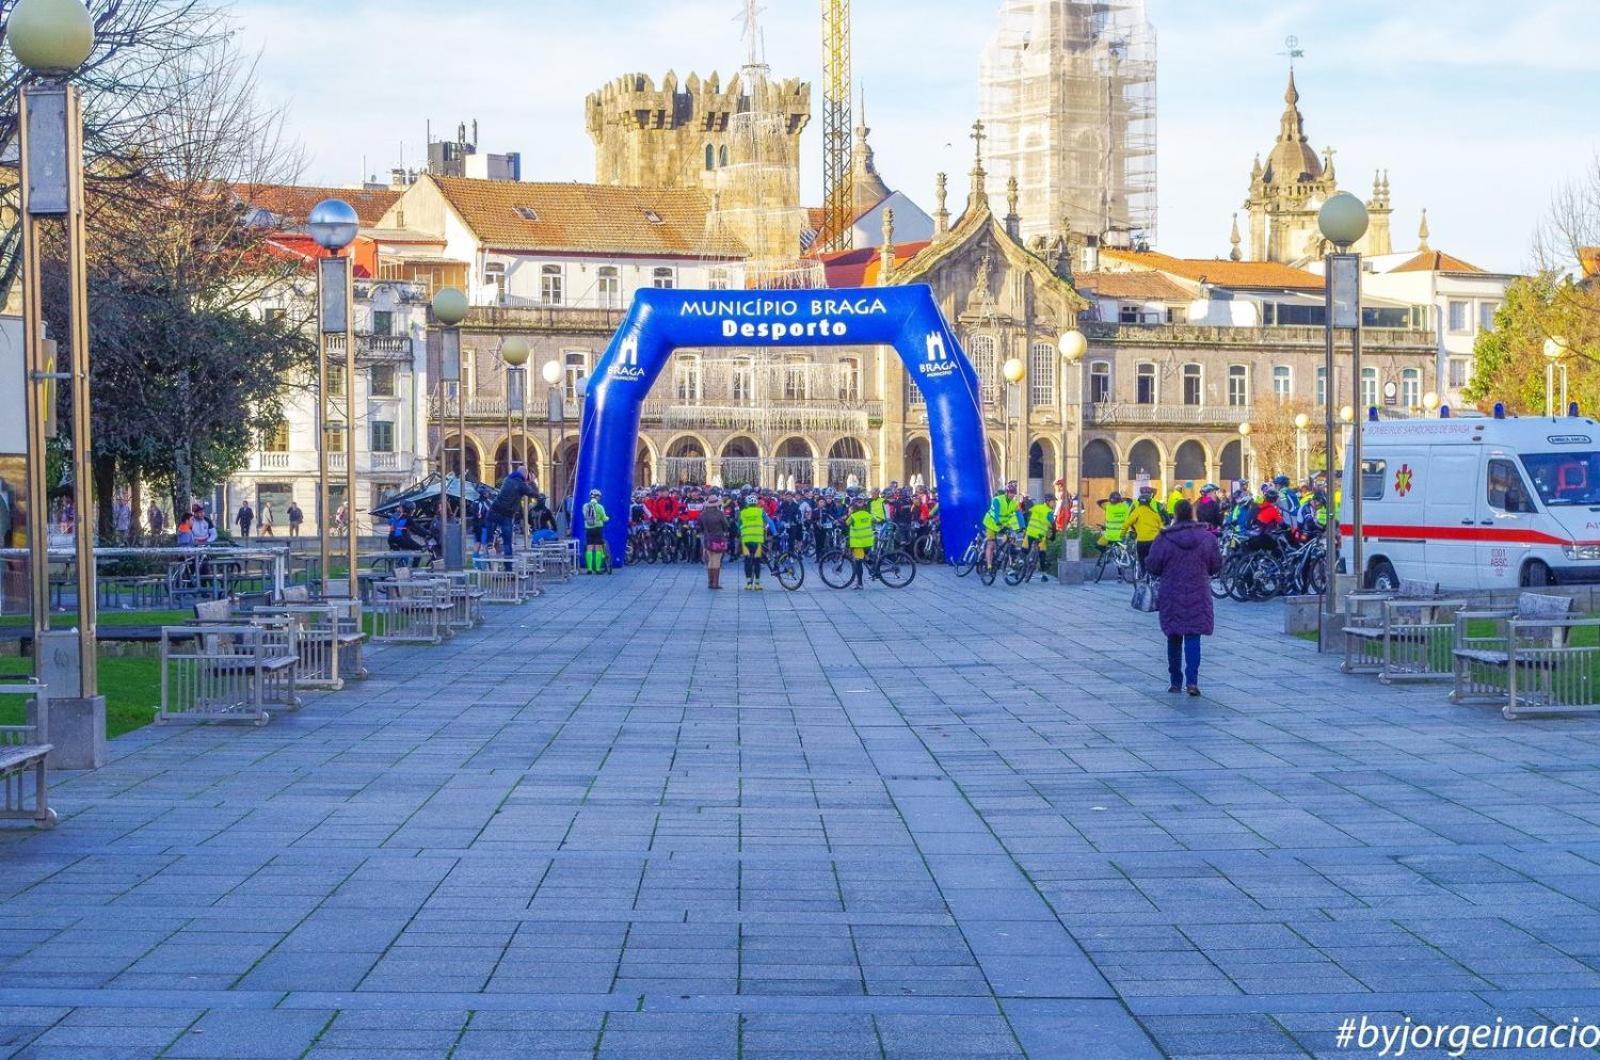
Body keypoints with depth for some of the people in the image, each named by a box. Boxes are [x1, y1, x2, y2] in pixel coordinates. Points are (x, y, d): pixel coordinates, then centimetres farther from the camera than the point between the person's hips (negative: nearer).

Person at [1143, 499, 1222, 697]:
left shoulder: (1164, 539, -9)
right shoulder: (1207, 538, -3)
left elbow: (1152, 567, -5)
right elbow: (1216, 565, 5)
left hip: (1171, 597, 0)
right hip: (1198, 597, 0)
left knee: (1174, 638, 11)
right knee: (1193, 637, 0)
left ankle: (1176, 682, 16)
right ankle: (1192, 680, -15)